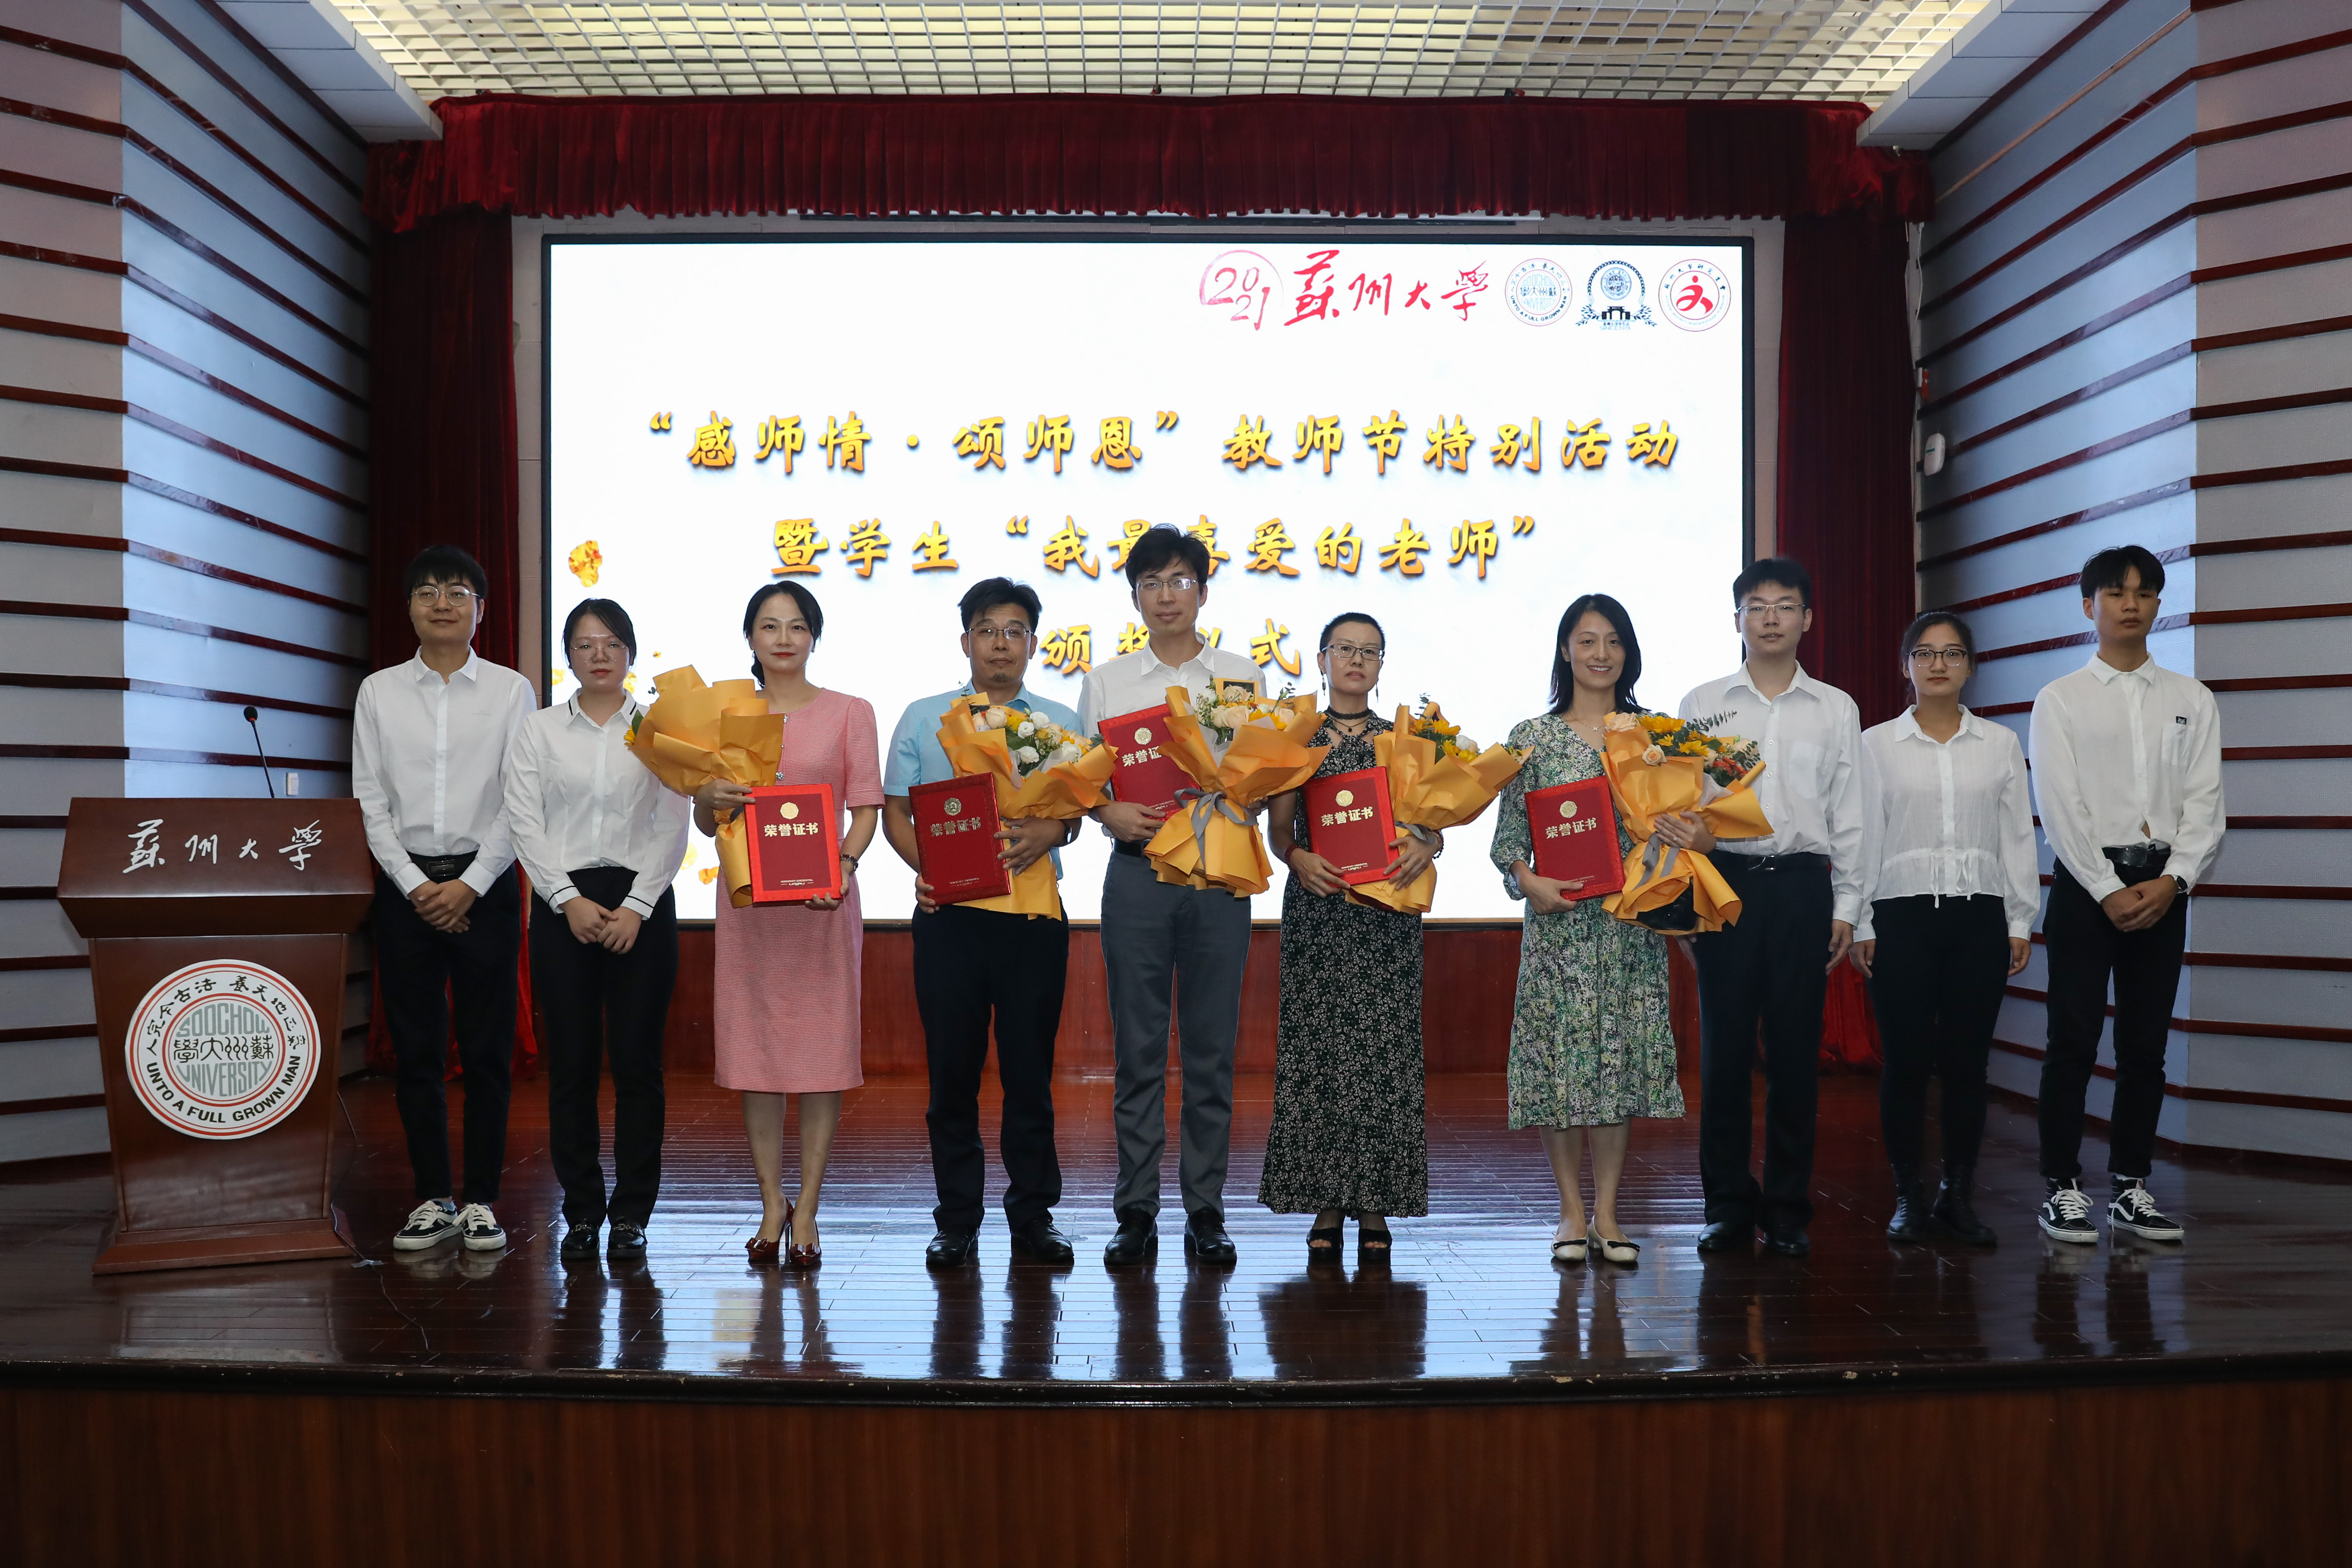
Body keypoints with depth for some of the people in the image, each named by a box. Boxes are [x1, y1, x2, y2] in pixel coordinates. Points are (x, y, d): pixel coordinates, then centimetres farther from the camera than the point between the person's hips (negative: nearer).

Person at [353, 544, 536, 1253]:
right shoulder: (379, 692, 7)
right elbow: (370, 802, 4)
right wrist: (416, 884, -7)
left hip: (485, 883, -1)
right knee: (415, 1052, 5)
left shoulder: (510, 690, 3)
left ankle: (481, 1200, 9)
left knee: (487, 1050, 1)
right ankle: (433, 1199, 15)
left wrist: (470, 885, -10)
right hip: (406, 883, 2)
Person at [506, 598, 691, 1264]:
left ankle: (632, 1214, 7)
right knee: (572, 1064, 1)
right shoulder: (538, 731, 8)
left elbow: (673, 828, 1)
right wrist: (570, 900, -10)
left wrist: (636, 907, -10)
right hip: (564, 904, 1)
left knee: (637, 1062, -1)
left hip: (642, 905, -1)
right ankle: (582, 1213, 11)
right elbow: (526, 826, 1)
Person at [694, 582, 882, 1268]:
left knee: (822, 1052, -2)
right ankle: (772, 1205, 14)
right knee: (755, 1051, 3)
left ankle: (806, 1211, 5)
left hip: (823, 901, -2)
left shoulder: (849, 713, 5)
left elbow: (866, 808, 0)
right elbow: (707, 824, 11)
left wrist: (843, 865, -18)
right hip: (748, 900, 2)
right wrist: (709, 798, -12)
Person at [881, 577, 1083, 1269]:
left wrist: (1047, 833, -21)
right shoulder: (923, 719, 11)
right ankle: (957, 1219, 11)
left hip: (1033, 911, 0)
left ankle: (1033, 1214, 12)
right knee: (951, 1064, 2)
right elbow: (895, 808, 8)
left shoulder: (1061, 724, 11)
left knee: (1030, 1065, 2)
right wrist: (922, 866, -11)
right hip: (948, 910, 0)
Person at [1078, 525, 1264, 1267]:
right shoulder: (1106, 681, 9)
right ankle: (1137, 1212, 8)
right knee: (1137, 1046, 2)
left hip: (1219, 874, 0)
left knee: (1211, 1047, 3)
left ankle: (1206, 1211, 11)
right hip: (1138, 871, 0)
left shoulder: (1240, 676, 9)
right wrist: (1110, 812, -11)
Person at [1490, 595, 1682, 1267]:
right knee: (1559, 1053, -1)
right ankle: (1571, 1211, 10)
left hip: (1632, 917, 2)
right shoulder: (1532, 738, 4)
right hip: (1557, 918, -1)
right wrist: (1529, 881, -16)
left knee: (1624, 1052, 2)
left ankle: (1607, 1212, 10)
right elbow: (1507, 836, 2)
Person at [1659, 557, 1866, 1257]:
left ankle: (1788, 1208, 12)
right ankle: (1728, 1205, 10)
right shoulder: (1703, 704, 9)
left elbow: (1849, 815, 10)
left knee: (1796, 1052, 3)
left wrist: (1846, 906, 5)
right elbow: (1675, 798, 6)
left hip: (1803, 884, 1)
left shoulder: (1836, 709, 11)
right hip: (1726, 881, 0)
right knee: (1724, 1047, 0)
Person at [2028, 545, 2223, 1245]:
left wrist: (2174, 880, -12)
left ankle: (2131, 1187, 16)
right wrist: (2110, 891, -13)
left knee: (2146, 1047, 7)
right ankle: (2062, 1187, 6)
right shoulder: (2061, 699, 2)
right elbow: (2061, 807, -6)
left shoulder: (2193, 701, 10)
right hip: (2086, 883, -3)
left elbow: (2206, 803, 2)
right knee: (2073, 1043, -2)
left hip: (2163, 887, 3)